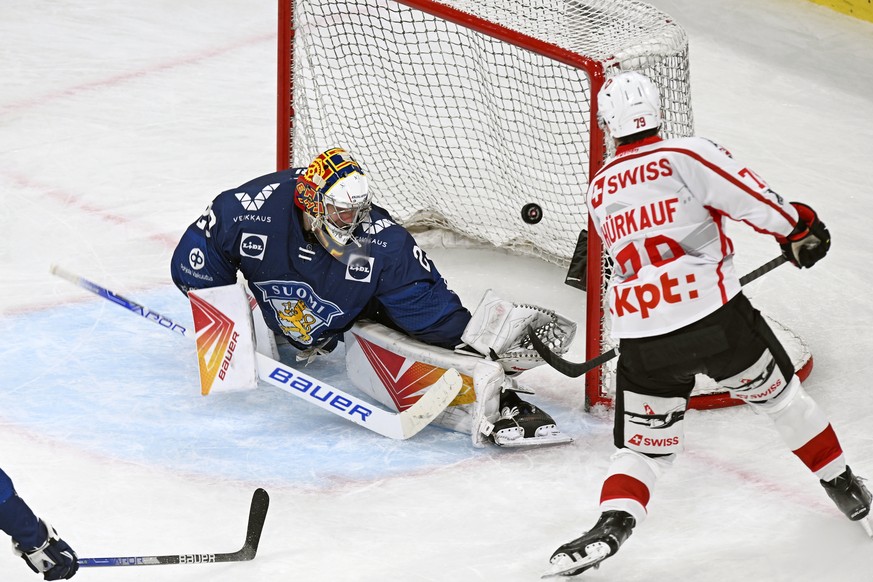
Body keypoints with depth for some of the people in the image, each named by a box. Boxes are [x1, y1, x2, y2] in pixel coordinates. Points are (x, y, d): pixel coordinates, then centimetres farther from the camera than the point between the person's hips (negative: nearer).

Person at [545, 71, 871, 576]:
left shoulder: (599, 191, 15)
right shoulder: (686, 156, -3)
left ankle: (612, 523, -12)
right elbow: (755, 200, -8)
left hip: (643, 340, 3)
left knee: (645, 447, 12)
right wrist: (802, 229, 12)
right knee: (781, 395, 21)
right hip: (716, 317, -3)